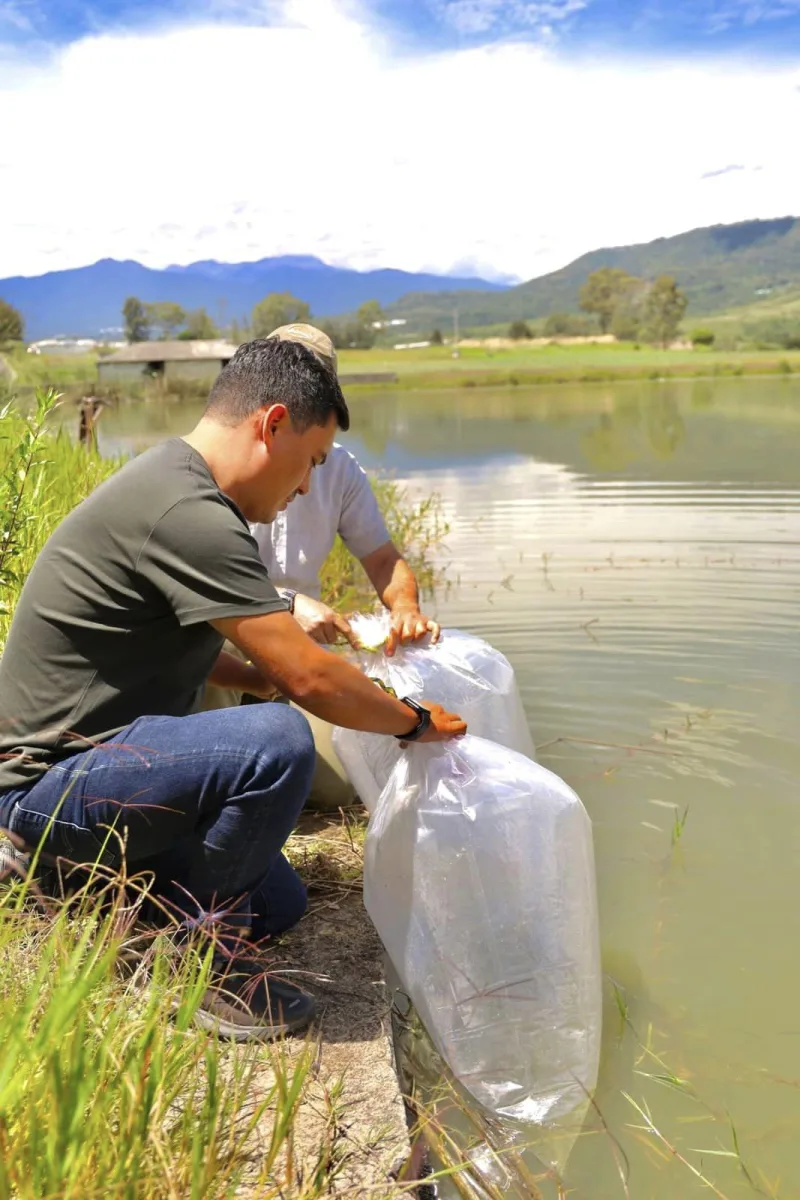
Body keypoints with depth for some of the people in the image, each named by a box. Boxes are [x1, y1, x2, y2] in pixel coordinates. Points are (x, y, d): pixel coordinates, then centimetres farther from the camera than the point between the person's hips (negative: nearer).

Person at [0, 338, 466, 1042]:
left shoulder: (176, 485, 8)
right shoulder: (189, 515, -25)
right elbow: (311, 680, -25)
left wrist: (271, 678, 9)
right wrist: (416, 721, -8)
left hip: (91, 758, 10)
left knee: (278, 904, 13)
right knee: (278, 742, -32)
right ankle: (203, 960, -9)